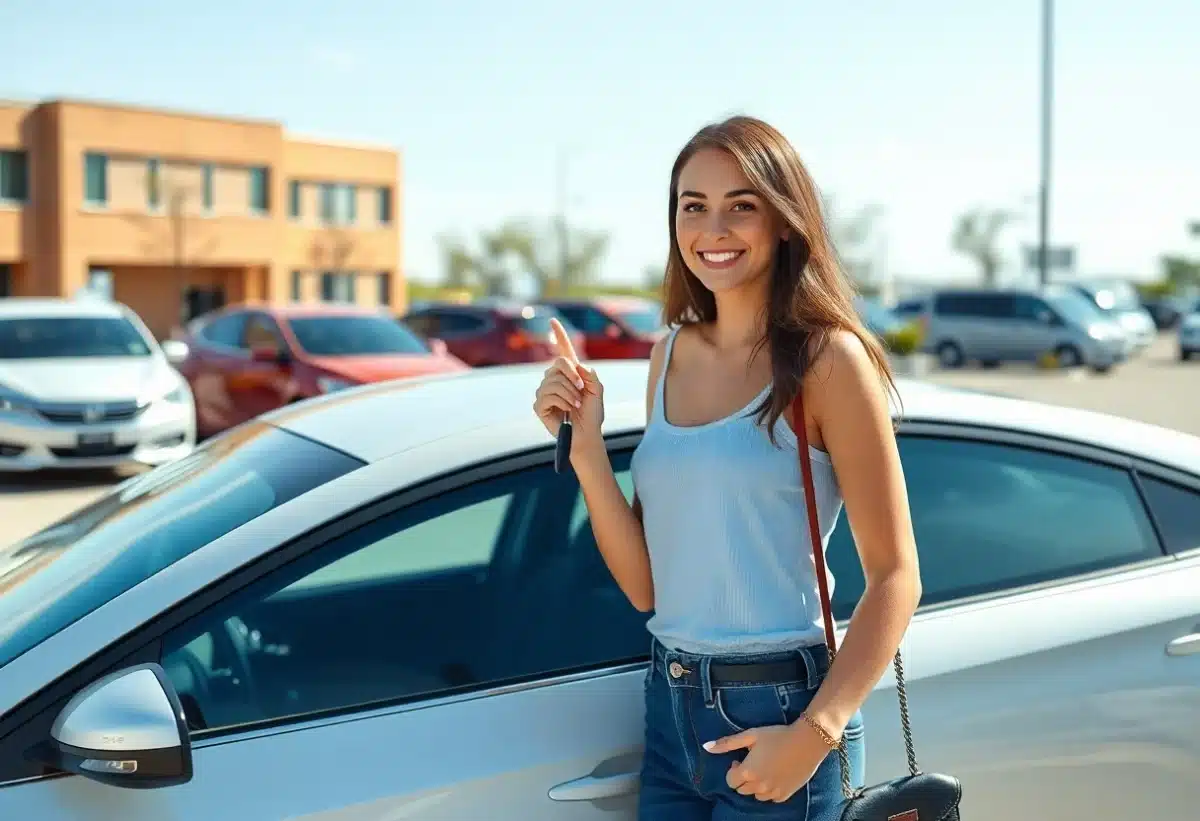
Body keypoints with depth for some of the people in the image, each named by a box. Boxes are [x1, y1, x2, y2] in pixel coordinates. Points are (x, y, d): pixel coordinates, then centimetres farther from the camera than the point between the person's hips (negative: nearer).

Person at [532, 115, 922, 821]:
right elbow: (646, 586, 4)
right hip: (671, 709, 6)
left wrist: (815, 732, -20)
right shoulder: (672, 355, 6)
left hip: (776, 713, -5)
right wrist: (585, 449, -8)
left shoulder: (826, 359, -11)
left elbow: (896, 577, -12)